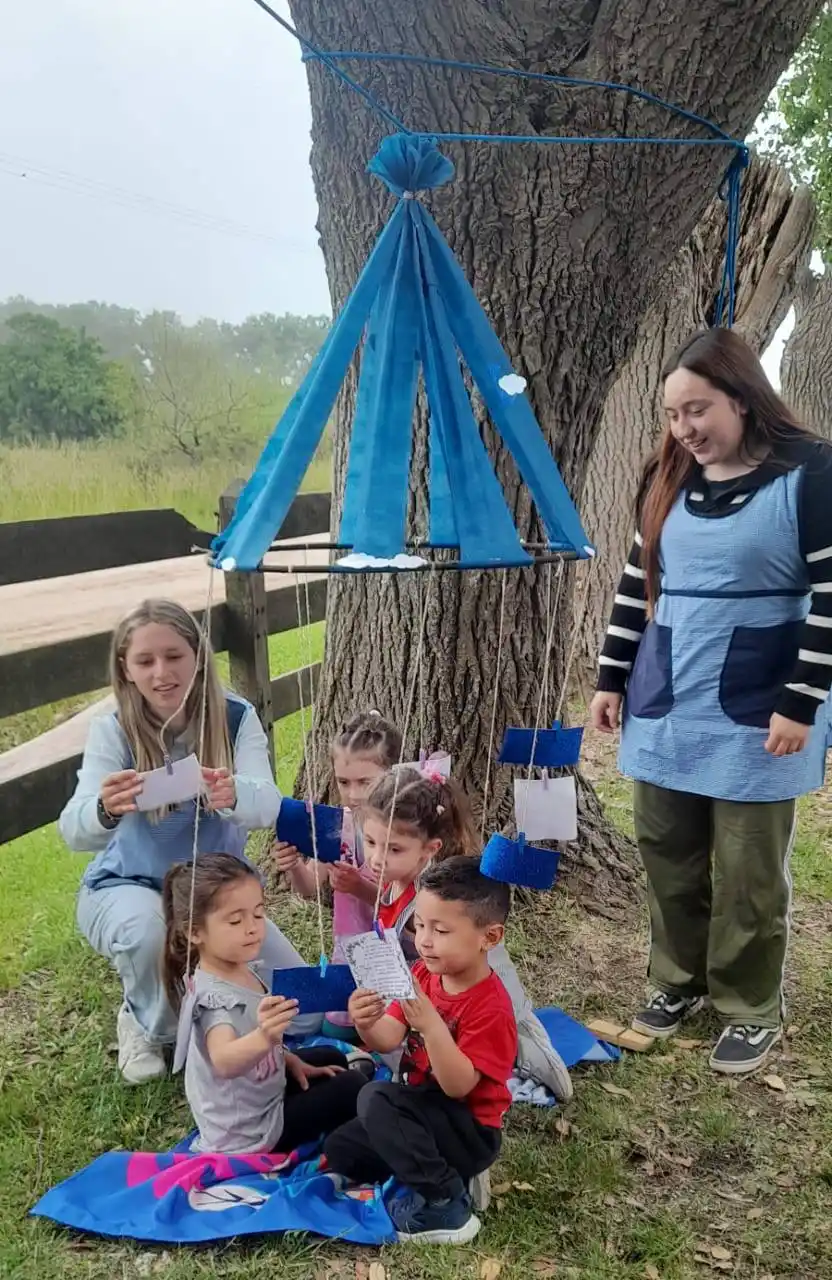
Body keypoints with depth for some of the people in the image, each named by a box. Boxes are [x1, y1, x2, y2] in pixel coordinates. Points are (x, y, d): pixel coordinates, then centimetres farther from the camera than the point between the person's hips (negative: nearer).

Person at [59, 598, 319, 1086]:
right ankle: (147, 1023, -3)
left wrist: (234, 794, -56)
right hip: (128, 889, -2)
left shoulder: (236, 718, -15)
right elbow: (75, 832, -30)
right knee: (149, 930, -38)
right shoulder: (112, 731, -18)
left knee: (305, 1013, -8)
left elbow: (268, 806, -30)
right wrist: (105, 810, -55)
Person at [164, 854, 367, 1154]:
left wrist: (292, 1062, 7)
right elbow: (224, 1062, -52)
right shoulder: (215, 996, -33)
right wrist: (264, 1039, -70)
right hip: (248, 1133, -9)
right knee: (352, 1087, -7)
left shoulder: (241, 970, -4)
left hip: (261, 1097, 9)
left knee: (332, 1059, 25)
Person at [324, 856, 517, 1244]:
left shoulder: (491, 1006, -25)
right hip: (424, 1113, 9)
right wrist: (367, 1023, -31)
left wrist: (431, 1025, -44)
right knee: (339, 1151, 8)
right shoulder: (423, 974, -2)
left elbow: (457, 1086, -29)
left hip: (472, 1132, -8)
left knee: (376, 1098, -28)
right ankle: (444, 1169, 6)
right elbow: (388, 1041, -7)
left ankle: (444, 1205, -17)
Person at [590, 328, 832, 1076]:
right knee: (668, 855, 14)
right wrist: (612, 677, 11)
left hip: (755, 710, -5)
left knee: (746, 872, 5)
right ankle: (680, 980, 33)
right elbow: (638, 581, 13)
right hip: (665, 703, 6)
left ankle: (752, 1010, 22)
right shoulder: (669, 480, 7)